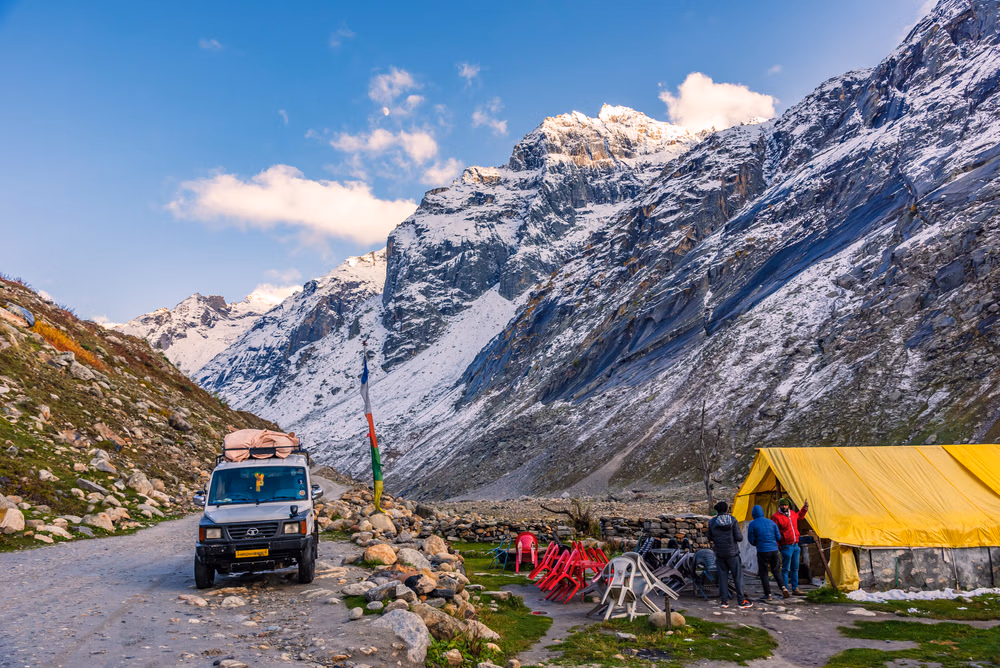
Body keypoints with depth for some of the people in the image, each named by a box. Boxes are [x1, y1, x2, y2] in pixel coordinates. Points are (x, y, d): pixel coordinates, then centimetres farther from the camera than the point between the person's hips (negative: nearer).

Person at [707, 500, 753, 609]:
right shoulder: (733, 520, -10)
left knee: (722, 576, 9)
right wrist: (740, 534, 8)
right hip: (732, 553, -2)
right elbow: (739, 538, -13)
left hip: (719, 554, 3)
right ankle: (741, 601, 8)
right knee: (738, 576, 6)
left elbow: (710, 538, 6)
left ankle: (724, 601, 10)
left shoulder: (712, 522, -2)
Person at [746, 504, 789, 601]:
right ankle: (783, 588, -2)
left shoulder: (752, 524, -5)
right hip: (774, 550, 4)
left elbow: (751, 540, -1)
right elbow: (778, 537, 10)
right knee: (776, 570, 16)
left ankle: (768, 595, 6)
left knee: (763, 573, 6)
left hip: (762, 551, -4)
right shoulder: (771, 522, 7)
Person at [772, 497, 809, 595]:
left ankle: (795, 588, 23)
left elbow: (799, 516, 35)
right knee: (786, 569, -3)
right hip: (786, 546, -7)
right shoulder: (776, 517, -12)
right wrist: (776, 546, -14)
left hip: (795, 545, 7)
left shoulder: (792, 513, 9)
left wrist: (805, 508, 23)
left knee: (795, 568, 14)